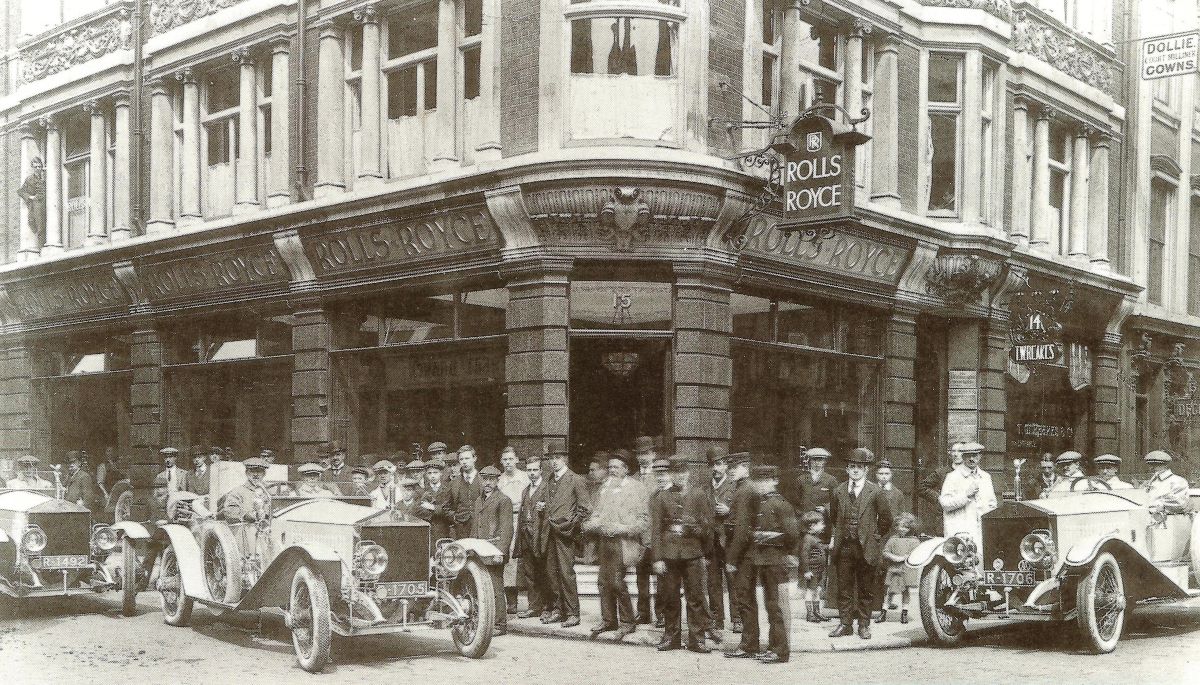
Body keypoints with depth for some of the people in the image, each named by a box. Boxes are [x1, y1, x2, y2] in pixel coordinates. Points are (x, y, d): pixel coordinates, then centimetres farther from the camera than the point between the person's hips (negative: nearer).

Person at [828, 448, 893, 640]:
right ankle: (845, 624, 13)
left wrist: (876, 537, 6)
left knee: (866, 589, 5)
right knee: (844, 587, 5)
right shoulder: (839, 492, 8)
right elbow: (833, 516, 22)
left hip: (866, 548, -2)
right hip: (844, 546, 2)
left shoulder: (874, 492, -1)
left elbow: (885, 518, 5)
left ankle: (864, 625, 14)